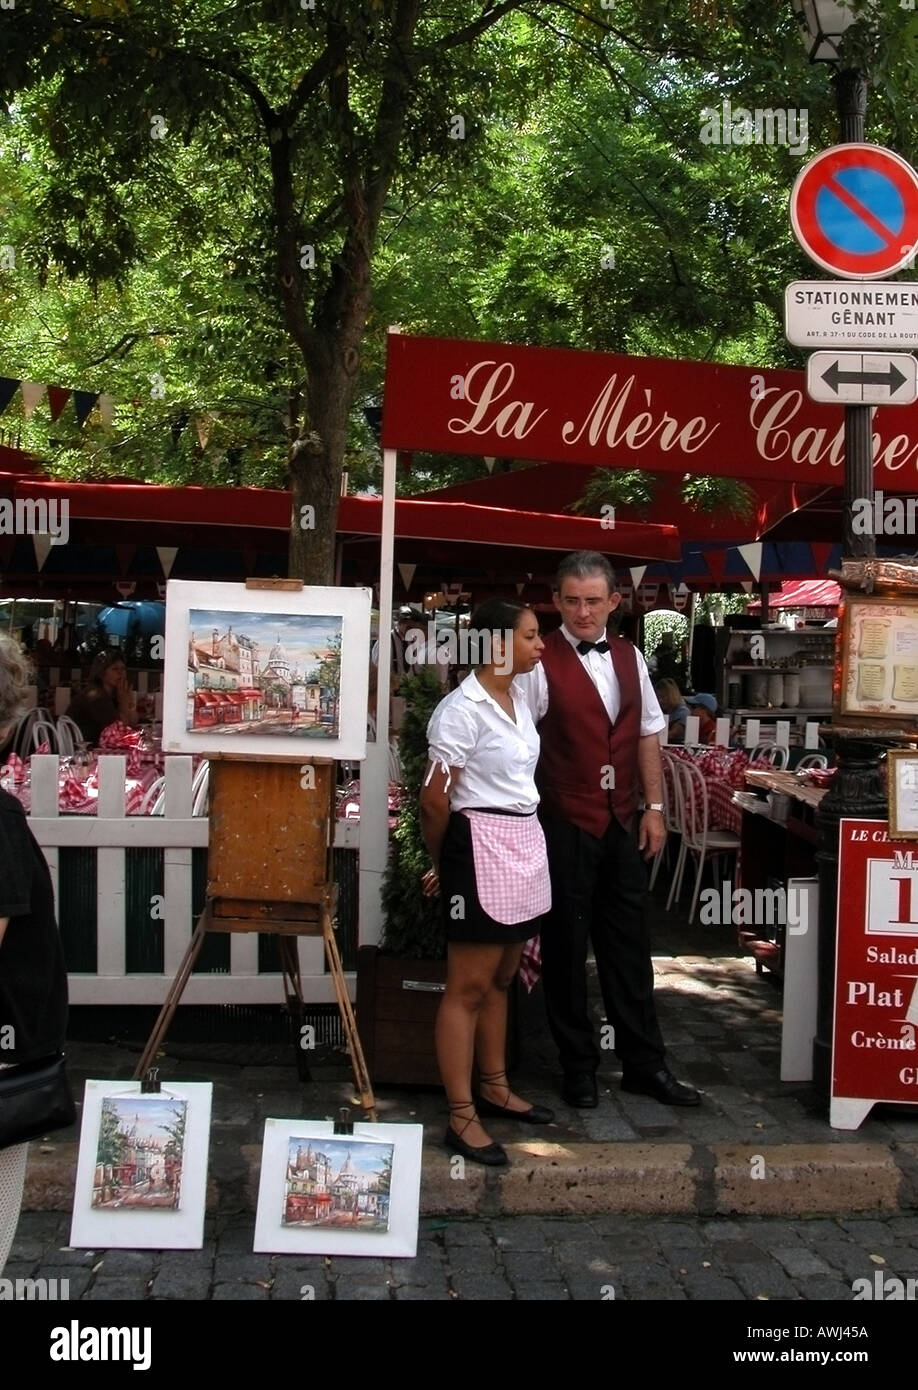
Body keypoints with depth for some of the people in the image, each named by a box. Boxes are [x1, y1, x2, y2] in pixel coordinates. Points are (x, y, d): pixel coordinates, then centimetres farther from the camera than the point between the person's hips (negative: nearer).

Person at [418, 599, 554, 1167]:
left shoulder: (519, 698, 11)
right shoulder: (463, 709, -15)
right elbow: (435, 800, -12)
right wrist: (442, 864, 1)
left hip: (526, 842, 8)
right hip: (483, 845, -8)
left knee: (501, 977, 18)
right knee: (469, 986, -2)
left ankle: (495, 1087, 31)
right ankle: (461, 1117, 5)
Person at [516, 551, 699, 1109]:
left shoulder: (630, 658, 9)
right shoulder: (541, 663, -10)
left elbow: (648, 734, 13)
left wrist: (654, 806, 7)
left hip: (622, 822, 5)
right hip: (564, 825, -5)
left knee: (629, 943, 13)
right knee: (567, 947, 7)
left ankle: (645, 1063, 24)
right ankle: (579, 1068, 21)